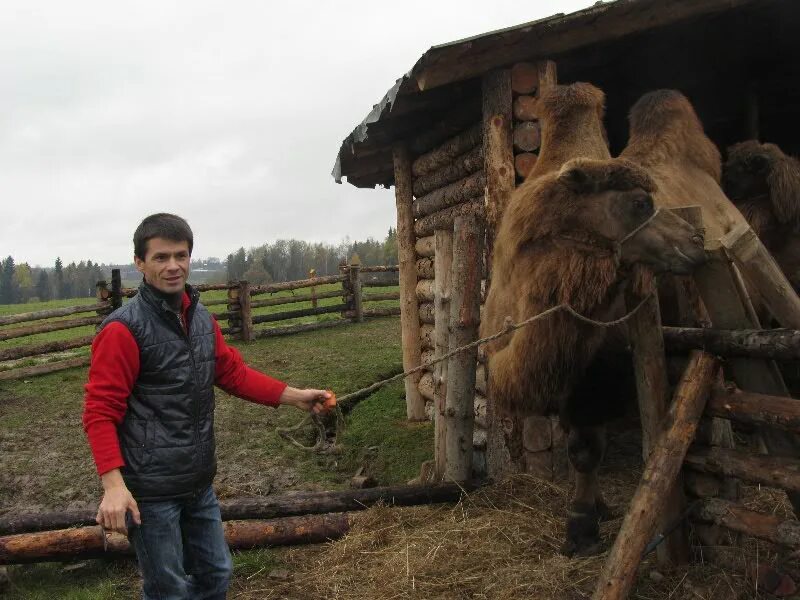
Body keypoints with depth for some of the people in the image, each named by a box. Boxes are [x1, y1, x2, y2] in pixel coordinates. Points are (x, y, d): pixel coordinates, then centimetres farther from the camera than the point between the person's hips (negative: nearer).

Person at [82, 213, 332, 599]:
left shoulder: (202, 319, 6)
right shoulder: (123, 329, -16)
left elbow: (234, 373, 14)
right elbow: (100, 413, -17)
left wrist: (294, 396, 8)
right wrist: (114, 485, -26)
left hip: (199, 482, 7)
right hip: (151, 490, -7)